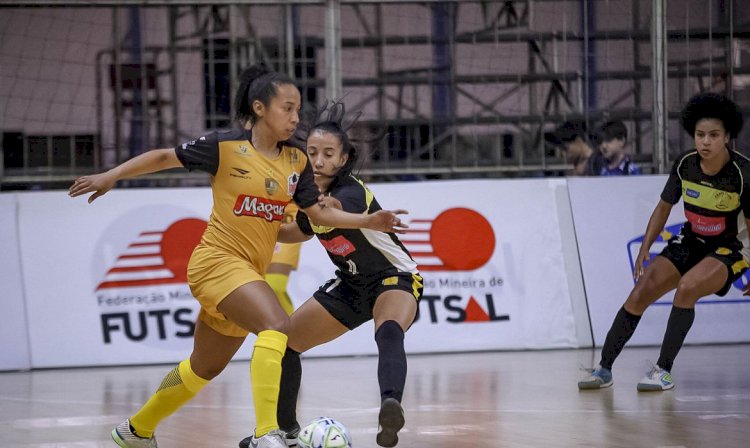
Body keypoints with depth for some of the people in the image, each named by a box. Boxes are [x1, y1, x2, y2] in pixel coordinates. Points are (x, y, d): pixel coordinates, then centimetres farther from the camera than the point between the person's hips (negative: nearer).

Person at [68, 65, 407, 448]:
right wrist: (111, 176, -1)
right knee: (276, 324, -31)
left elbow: (318, 213, 10)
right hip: (218, 260, -7)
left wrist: (367, 221, -2)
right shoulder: (225, 147, -9)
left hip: (251, 272, 7)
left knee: (204, 368, 20)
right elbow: (164, 157, 2)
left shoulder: (297, 161, 6)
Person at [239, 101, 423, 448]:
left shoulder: (353, 192, -28)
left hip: (394, 278, -8)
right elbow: (303, 230, 18)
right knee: (285, 341, 8)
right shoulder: (313, 192, -4)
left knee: (389, 332, -40)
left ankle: (390, 406, -66)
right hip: (351, 286, 8)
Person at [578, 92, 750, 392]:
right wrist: (643, 251, 0)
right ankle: (604, 369, 3)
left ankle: (664, 370, -23)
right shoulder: (684, 165, -10)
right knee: (640, 294, -8)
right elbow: (664, 207, 6)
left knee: (687, 287, -32)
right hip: (690, 242, 5)